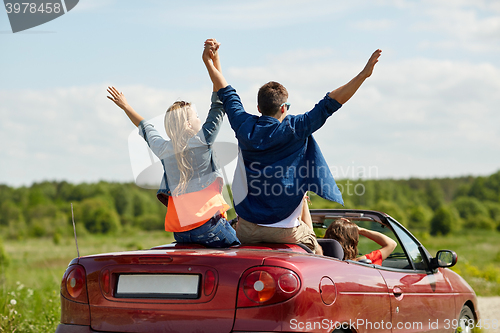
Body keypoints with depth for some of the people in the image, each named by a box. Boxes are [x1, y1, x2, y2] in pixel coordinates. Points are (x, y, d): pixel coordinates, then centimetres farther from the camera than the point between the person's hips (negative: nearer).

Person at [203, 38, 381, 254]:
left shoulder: (244, 128, 0)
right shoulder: (294, 130, -10)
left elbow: (226, 93, 14)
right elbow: (328, 105, -10)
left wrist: (208, 62, 27)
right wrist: (363, 75, -8)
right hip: (285, 230, -2)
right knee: (316, 252, 21)